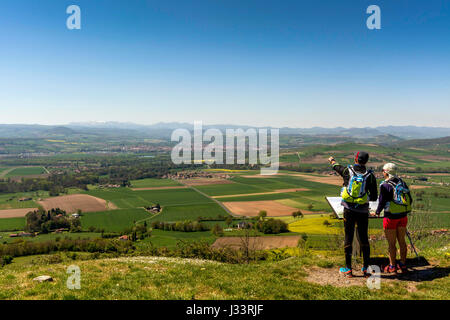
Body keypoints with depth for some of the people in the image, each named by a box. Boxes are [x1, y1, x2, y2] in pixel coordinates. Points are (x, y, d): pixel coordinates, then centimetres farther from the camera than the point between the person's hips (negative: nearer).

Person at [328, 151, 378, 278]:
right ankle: (366, 269, 18)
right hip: (363, 211, 0)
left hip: (349, 210, 0)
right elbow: (374, 197, -2)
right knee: (364, 239, 11)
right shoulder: (370, 176, -5)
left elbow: (336, 167, 21)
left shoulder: (347, 171, -4)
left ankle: (348, 269, 12)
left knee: (348, 238, 6)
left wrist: (332, 160, 44)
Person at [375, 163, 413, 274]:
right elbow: (410, 200, 8)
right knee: (402, 241, 16)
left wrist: (377, 212, 8)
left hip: (391, 217, -6)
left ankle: (392, 266, 13)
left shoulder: (385, 185, -14)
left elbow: (382, 202, -11)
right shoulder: (402, 183, 4)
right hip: (403, 216, 6)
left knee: (391, 243, 4)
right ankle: (403, 265, 24)